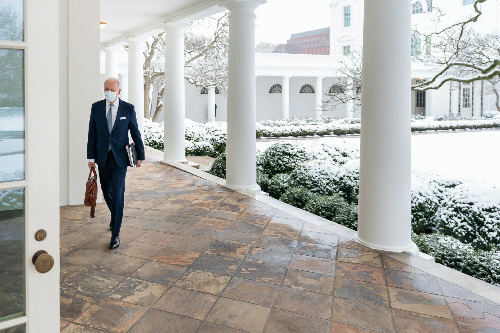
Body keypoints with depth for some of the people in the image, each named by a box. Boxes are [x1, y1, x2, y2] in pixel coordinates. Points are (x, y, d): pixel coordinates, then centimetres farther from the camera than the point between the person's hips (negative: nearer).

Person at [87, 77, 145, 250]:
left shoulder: (128, 109, -3)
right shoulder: (96, 107, 2)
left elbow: (136, 133, 2)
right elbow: (92, 134, 4)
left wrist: (140, 156, 4)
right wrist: (91, 157, 1)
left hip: (120, 158, -3)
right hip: (102, 157, 3)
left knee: (117, 194, -9)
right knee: (106, 191, 15)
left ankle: (115, 234, -2)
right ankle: (116, 216, 44)